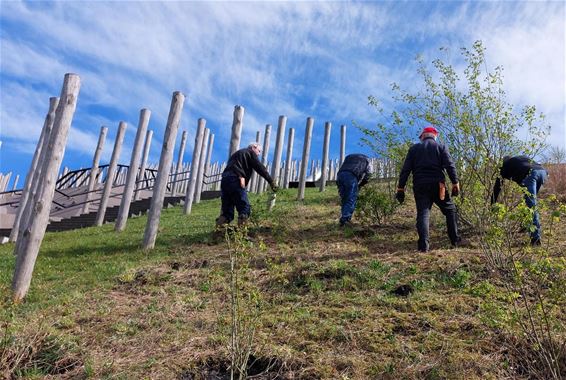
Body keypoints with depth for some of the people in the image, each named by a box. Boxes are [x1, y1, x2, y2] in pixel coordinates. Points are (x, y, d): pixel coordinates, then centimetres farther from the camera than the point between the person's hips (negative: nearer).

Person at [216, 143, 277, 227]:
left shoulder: (237, 153, 36)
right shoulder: (250, 152, 13)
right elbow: (260, 168, 4)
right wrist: (271, 182, 3)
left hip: (224, 179, 8)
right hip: (235, 180, -7)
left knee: (226, 211, 7)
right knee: (245, 208, -4)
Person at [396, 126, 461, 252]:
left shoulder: (414, 148, 11)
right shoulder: (441, 147, 9)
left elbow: (405, 169, 5)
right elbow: (450, 166, -3)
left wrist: (401, 188, 6)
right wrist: (455, 183, -3)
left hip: (420, 186, 1)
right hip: (437, 185, 0)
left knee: (423, 213, -2)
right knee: (450, 210, 16)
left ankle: (424, 244, -15)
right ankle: (455, 240, 16)